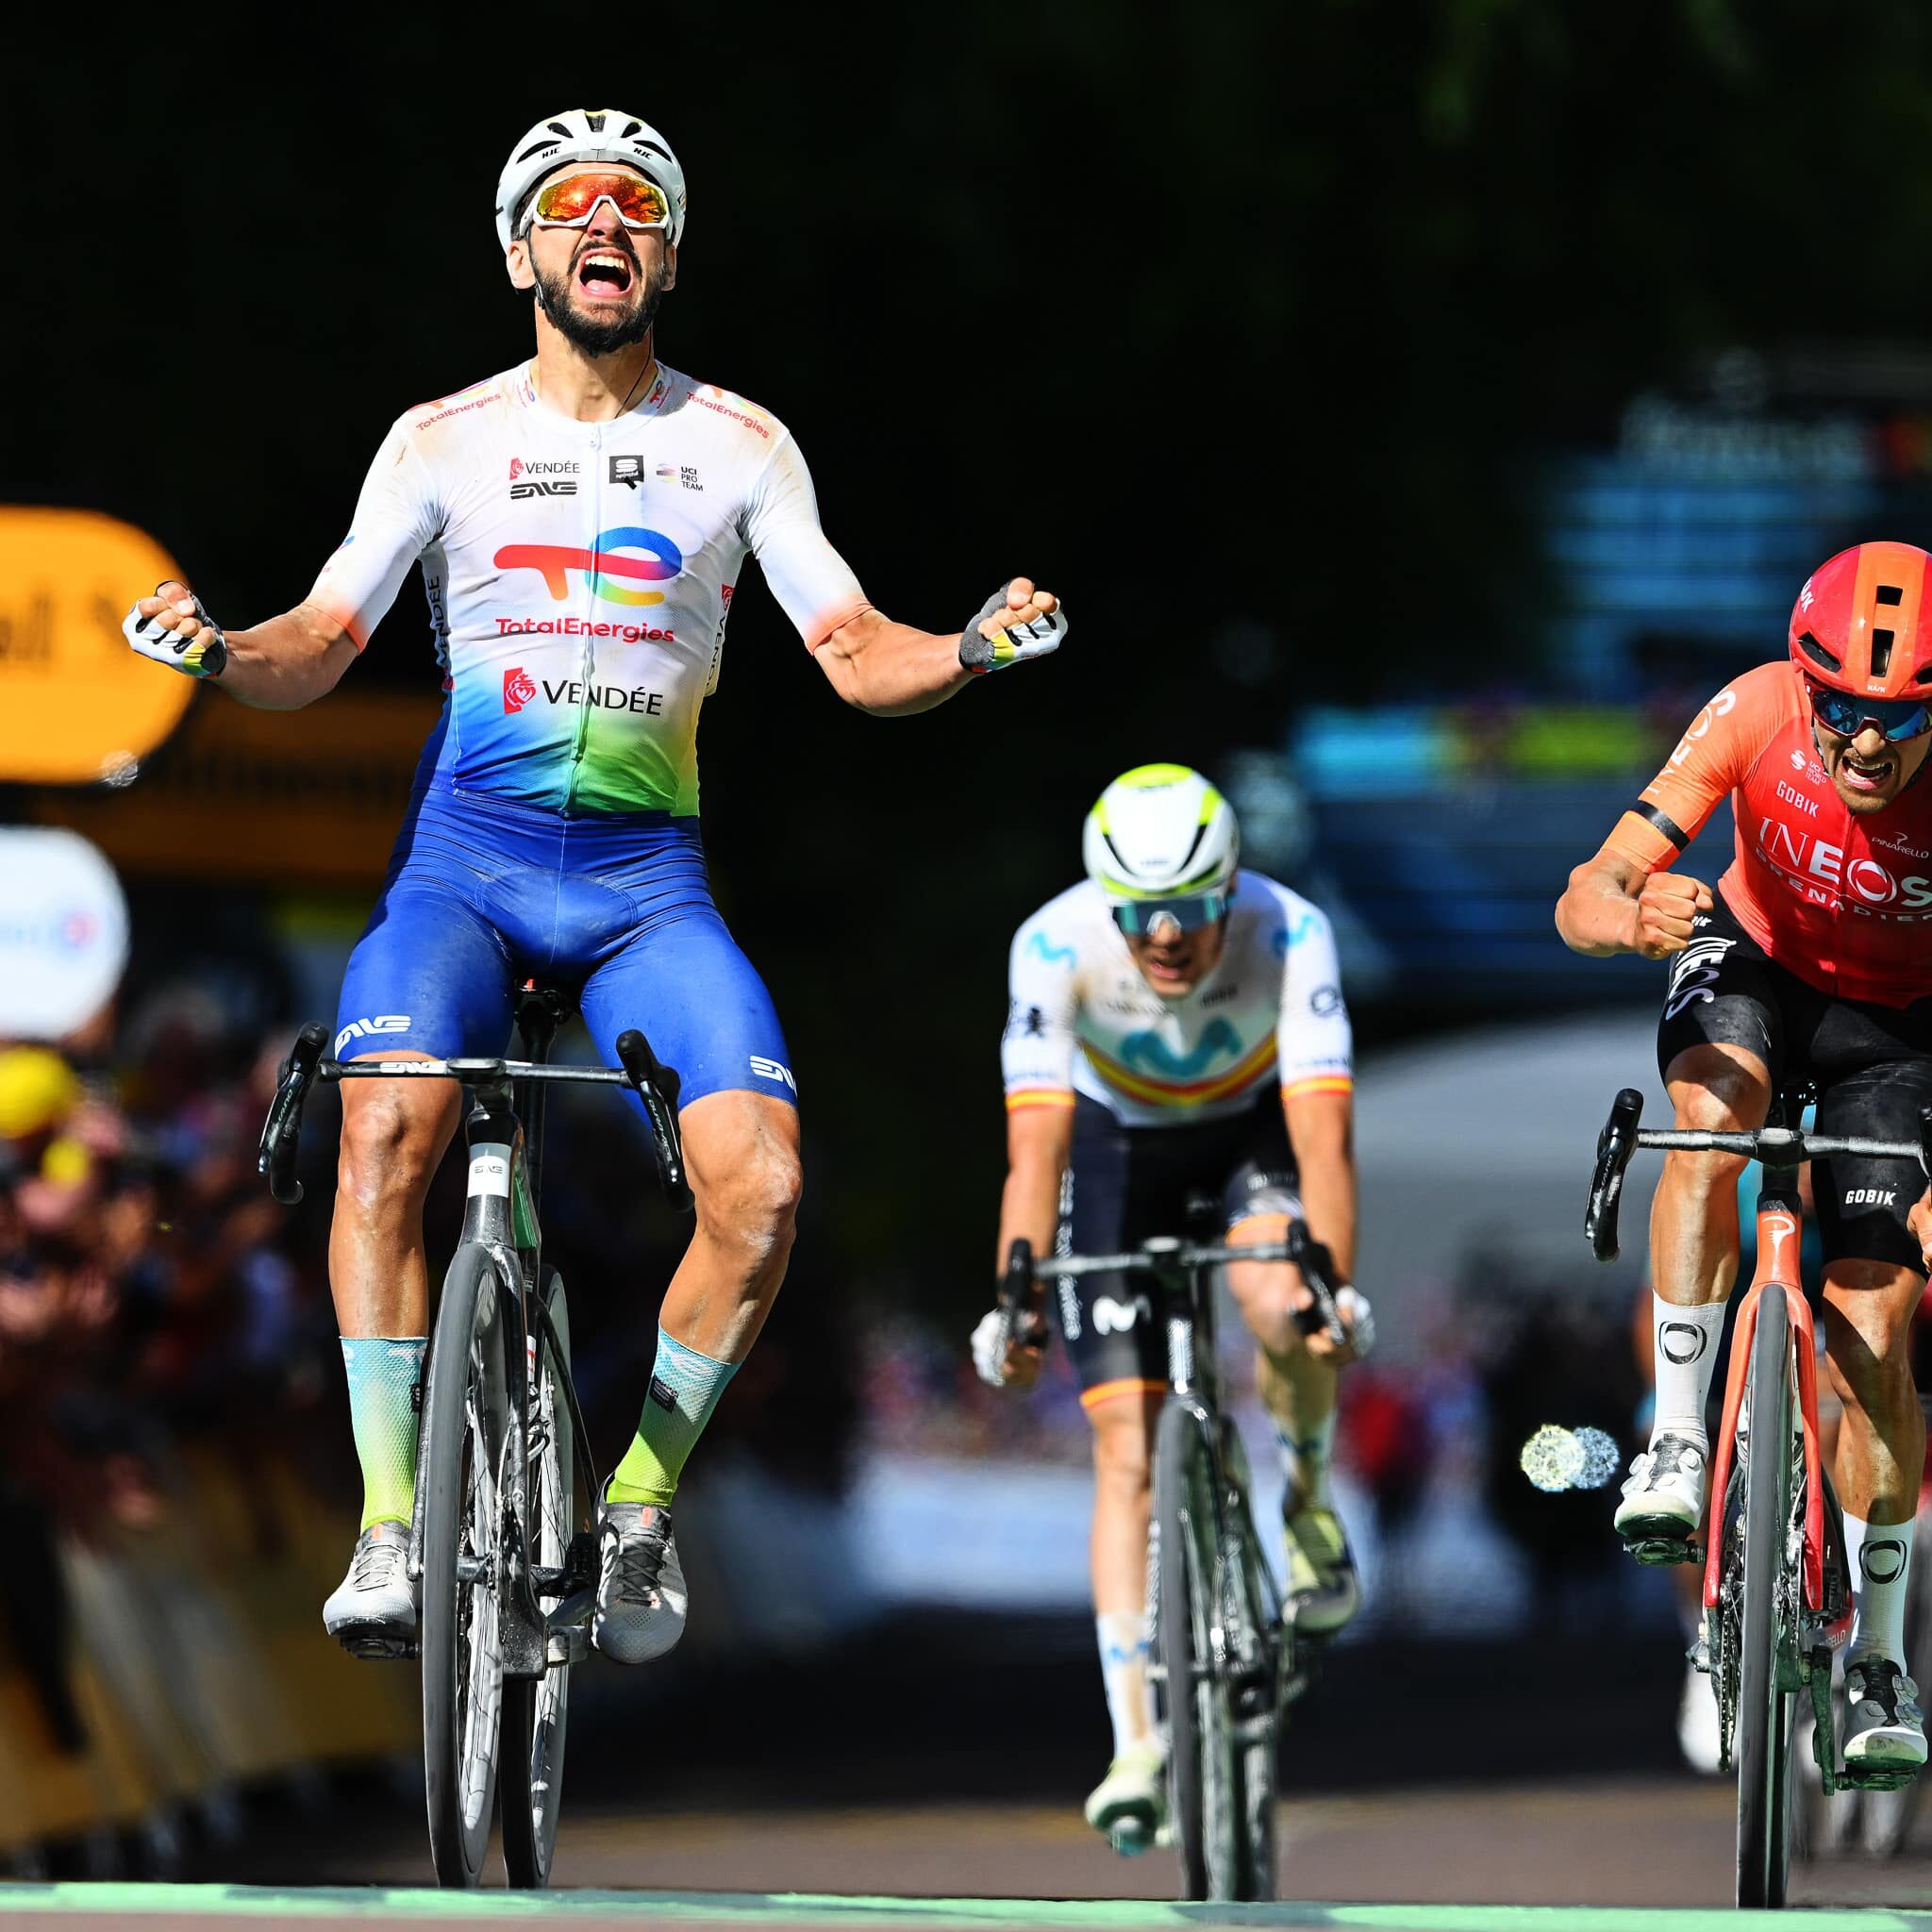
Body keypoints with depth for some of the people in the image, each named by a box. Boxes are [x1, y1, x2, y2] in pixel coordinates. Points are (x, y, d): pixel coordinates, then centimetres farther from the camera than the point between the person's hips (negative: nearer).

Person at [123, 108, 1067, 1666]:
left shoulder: (737, 445, 6)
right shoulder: (444, 441, 4)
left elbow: (856, 655, 2)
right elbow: (322, 650, -1)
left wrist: (970, 653, -19)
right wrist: (223, 656, -23)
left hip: (647, 879, 1)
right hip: (465, 855, -1)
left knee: (763, 1187, -20)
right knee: (386, 1132, -29)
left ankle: (641, 1504, 3)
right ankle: (390, 1527, -21)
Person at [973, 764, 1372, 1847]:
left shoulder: (1289, 933, -32)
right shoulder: (1057, 944, -31)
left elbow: (1323, 1128, -39)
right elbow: (1036, 1142, -36)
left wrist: (1333, 1285, -52)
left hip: (1255, 1129, 0)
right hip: (1120, 1141, 1)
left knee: (1280, 1304, -33)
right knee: (1127, 1442, -11)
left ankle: (1308, 1494, 0)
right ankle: (1139, 1745, -9)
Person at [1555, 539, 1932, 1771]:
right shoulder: (1759, 716, -31)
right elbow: (1583, 903, -31)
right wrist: (1636, 916, -55)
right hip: (1754, 963, 1)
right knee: (1715, 1114, -35)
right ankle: (1678, 1443, -25)